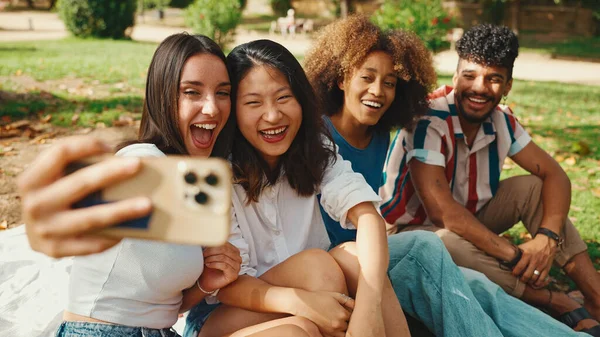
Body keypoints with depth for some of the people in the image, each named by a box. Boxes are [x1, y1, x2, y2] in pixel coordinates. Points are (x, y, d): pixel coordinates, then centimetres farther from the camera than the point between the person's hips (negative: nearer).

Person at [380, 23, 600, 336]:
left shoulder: (501, 120, -6)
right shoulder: (428, 121, -27)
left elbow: (554, 175, -5)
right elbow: (443, 211, -35)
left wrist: (548, 238, -25)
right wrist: (516, 255, -31)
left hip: (469, 218, 7)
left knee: (534, 187, -8)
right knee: (454, 243, -37)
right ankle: (561, 305, -16)